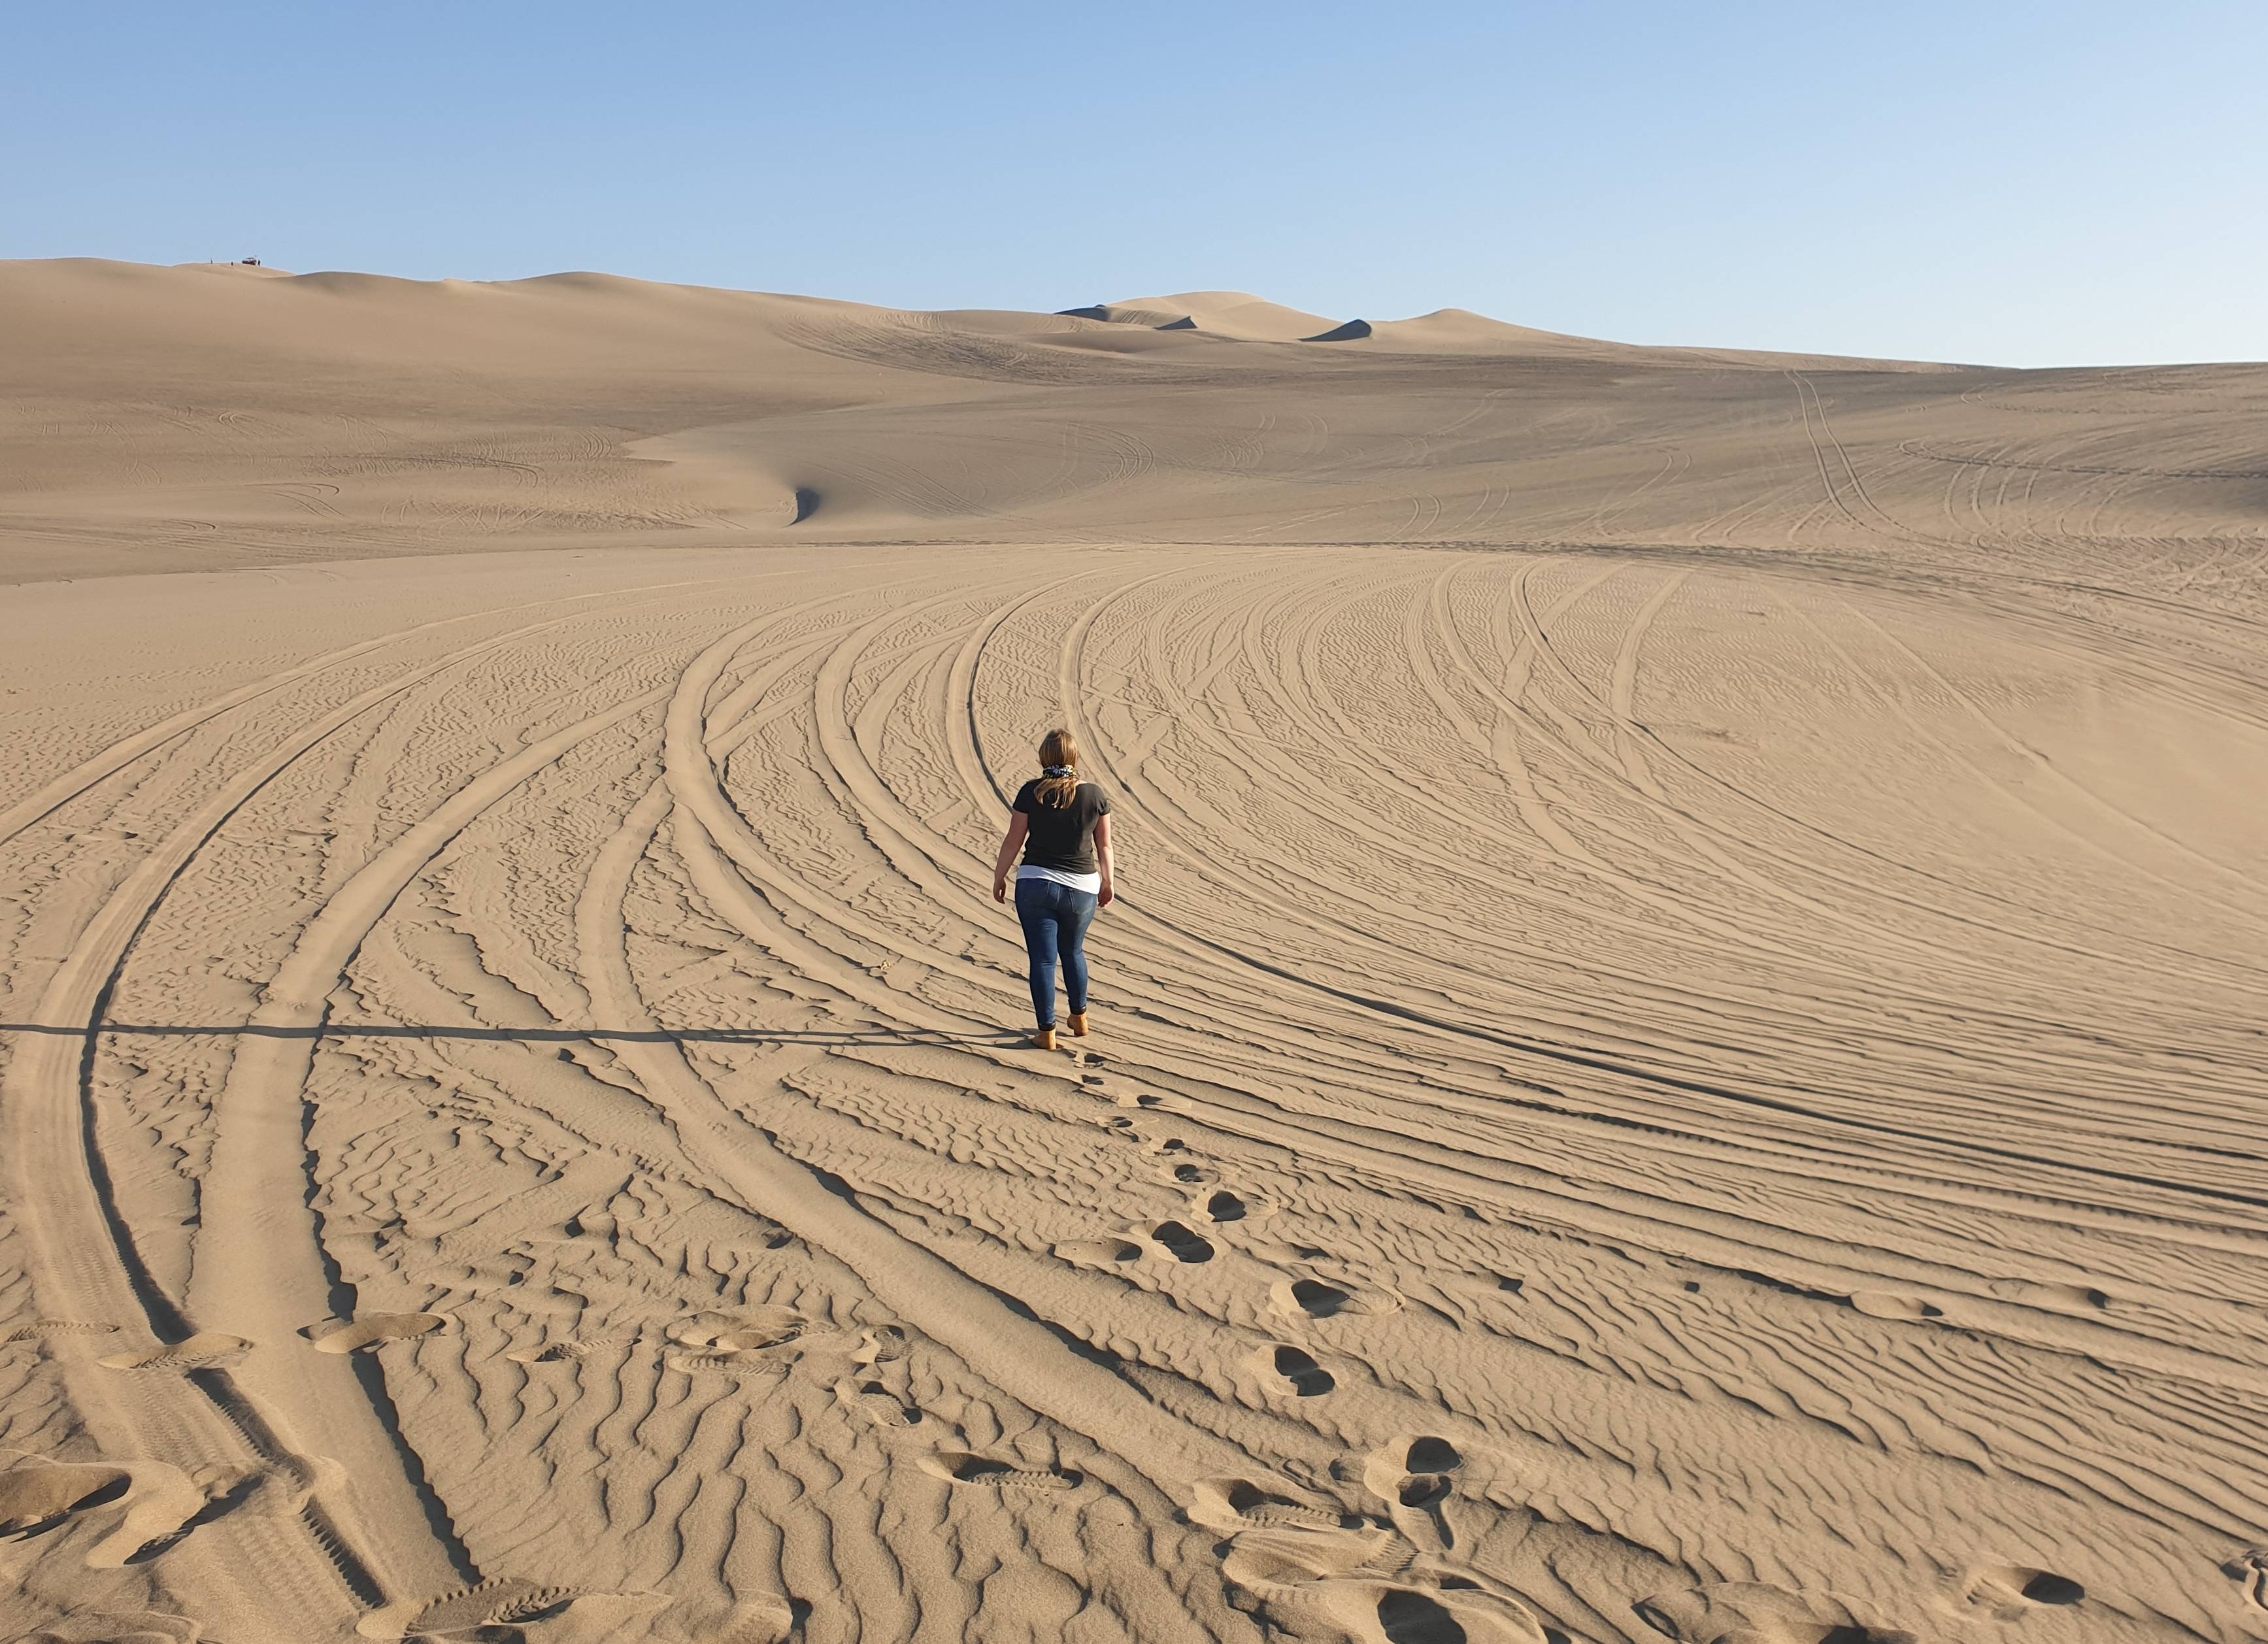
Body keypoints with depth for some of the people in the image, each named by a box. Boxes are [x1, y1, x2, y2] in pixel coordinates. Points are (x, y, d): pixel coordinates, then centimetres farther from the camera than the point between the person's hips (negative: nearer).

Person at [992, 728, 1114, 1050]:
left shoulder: (1031, 793, -7)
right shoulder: (1095, 795, -3)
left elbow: (1013, 841, -3)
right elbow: (1104, 845, 4)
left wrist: (999, 876, 10)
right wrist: (1109, 882, 17)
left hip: (1035, 883, -2)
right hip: (1082, 887, 2)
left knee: (1043, 959, 4)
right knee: (1073, 951, 24)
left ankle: (1047, 1033, 6)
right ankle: (1079, 1018, 35)